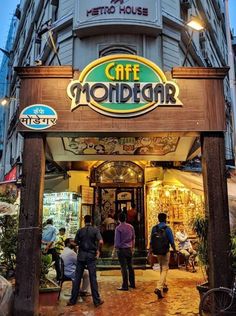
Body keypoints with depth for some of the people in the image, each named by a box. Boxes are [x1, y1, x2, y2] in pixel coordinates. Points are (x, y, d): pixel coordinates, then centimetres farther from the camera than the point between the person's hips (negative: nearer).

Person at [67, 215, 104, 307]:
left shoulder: (80, 231, 1)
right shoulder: (95, 230, -5)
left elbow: (76, 242, 8)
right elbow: (101, 241, -17)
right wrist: (98, 250, -2)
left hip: (81, 256, 2)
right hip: (91, 256, -2)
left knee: (77, 278, 9)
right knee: (93, 278, 3)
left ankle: (73, 300, 16)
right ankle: (97, 301, 8)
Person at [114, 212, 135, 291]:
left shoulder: (118, 228, -12)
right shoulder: (130, 227, 4)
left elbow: (117, 240, -11)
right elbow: (133, 238, 11)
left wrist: (115, 249, -1)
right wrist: (132, 247, 20)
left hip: (121, 249, -5)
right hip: (129, 249, 5)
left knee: (124, 267, -2)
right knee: (130, 266, 15)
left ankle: (125, 286, 2)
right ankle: (132, 283, 23)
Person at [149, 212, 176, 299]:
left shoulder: (154, 228, -1)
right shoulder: (167, 229, -13)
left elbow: (151, 241, 4)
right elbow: (172, 242, -9)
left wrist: (150, 249, 17)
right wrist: (174, 250, 6)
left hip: (157, 252, 5)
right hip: (165, 252, -5)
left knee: (162, 268, 22)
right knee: (165, 269, -1)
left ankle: (164, 286, 33)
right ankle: (159, 287, -16)